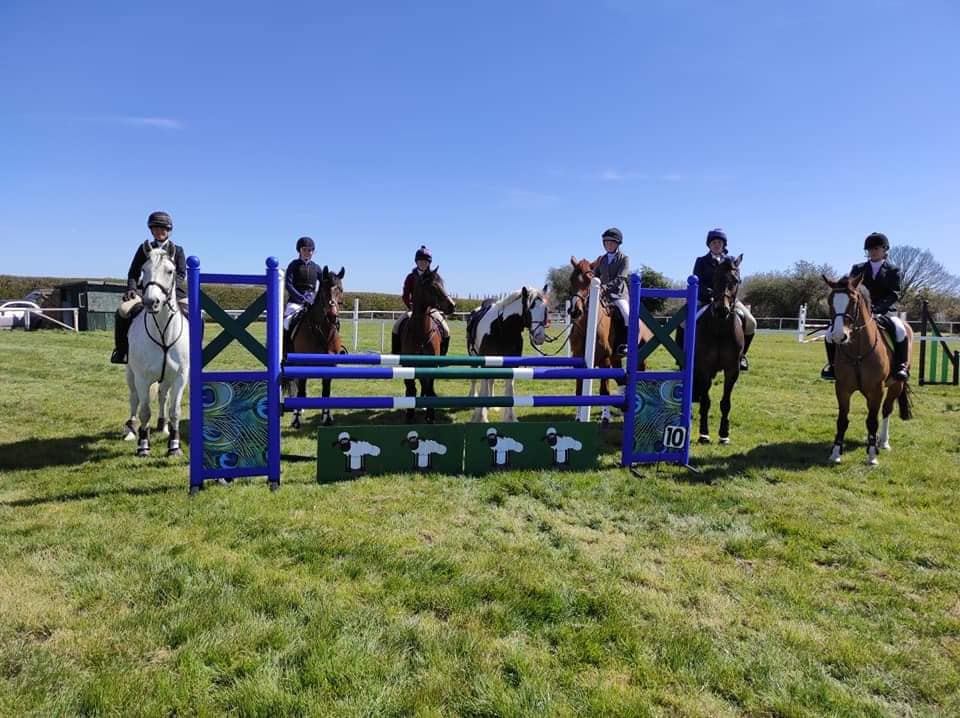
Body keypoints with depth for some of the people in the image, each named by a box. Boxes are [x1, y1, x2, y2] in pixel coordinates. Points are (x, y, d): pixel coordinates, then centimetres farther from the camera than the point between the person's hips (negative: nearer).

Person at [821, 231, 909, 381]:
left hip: (885, 312, -2)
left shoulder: (893, 270, 7)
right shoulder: (858, 269, 14)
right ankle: (833, 364, -1)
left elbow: (894, 295, -5)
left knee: (900, 330, -35)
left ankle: (901, 366, -21)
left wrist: (876, 308, -23)